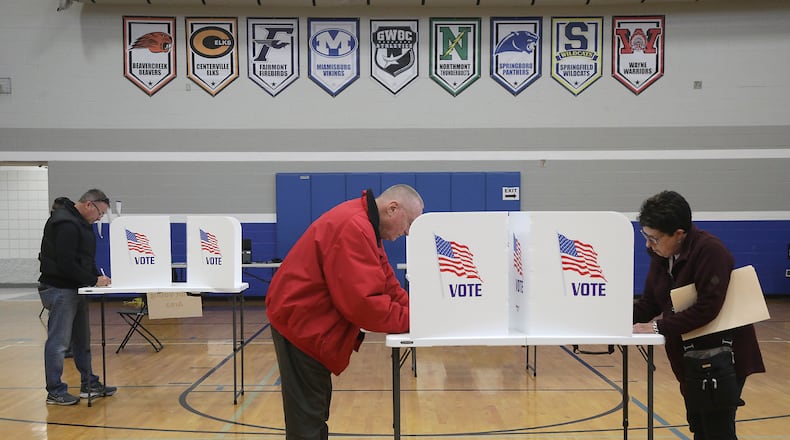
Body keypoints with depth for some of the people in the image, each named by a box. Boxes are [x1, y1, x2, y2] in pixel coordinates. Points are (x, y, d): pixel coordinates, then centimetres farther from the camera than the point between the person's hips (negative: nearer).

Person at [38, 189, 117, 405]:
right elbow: (66, 264, -25)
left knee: (82, 339, 16)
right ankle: (55, 392, 4)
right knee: (58, 341, -4)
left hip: (75, 289, 11)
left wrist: (98, 276, 4)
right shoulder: (66, 224, -19)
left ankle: (89, 384, 25)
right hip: (60, 290, -11)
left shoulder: (80, 223, 13)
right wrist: (94, 280, -17)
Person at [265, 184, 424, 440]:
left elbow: (386, 282, 12)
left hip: (311, 321, 11)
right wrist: (409, 320, -19)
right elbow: (362, 301, -30)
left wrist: (412, 312, -1)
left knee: (315, 410, 19)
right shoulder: (353, 228, -25)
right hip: (301, 321, -11)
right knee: (307, 418, -2)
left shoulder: (364, 224, 9)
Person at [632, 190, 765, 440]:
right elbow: (650, 303, 5)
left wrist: (658, 328, -27)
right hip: (691, 355, 8)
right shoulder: (661, 255, 2)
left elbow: (707, 308, -28)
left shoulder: (710, 251, -22)